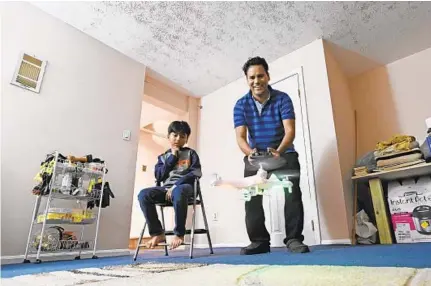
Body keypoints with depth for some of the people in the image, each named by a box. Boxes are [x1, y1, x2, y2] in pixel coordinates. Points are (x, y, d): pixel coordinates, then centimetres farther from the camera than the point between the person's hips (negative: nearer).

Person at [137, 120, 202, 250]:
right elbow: (159, 176, 4)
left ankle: (179, 234, -24)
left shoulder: (191, 153, 11)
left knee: (178, 192, -41)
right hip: (166, 188, 4)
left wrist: (176, 185, -14)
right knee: (143, 194, -25)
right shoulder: (163, 156, 19)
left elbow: (195, 173, -3)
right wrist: (172, 157, 1)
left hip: (185, 186, -3)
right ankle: (158, 233, -15)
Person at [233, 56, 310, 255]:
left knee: (293, 191, -15)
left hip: (284, 153, -1)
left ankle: (293, 239, -4)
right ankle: (259, 241, 3)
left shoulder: (282, 99, -11)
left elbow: (290, 130, -21)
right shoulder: (241, 105, -8)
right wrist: (250, 152, -41)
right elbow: (240, 136, -17)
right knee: (251, 196, -6)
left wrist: (279, 151, -42)